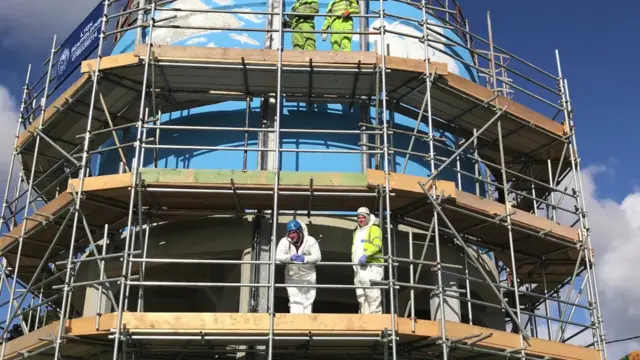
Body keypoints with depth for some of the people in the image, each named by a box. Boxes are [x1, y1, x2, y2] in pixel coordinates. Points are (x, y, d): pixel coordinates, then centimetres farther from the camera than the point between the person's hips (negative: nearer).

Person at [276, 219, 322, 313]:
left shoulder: (310, 241, -10)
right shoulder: (284, 241, -7)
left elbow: (317, 257, -18)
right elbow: (278, 256, -19)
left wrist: (305, 258, -37)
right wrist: (290, 257, -39)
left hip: (308, 276, 0)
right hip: (292, 276, 0)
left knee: (308, 301, 6)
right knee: (295, 300, -5)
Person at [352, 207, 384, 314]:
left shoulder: (374, 229, 2)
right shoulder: (356, 232, 27)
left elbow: (377, 244, -14)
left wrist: (366, 254, -27)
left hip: (371, 266, -8)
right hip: (358, 267, 8)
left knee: (372, 294, -13)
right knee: (361, 296, 7)